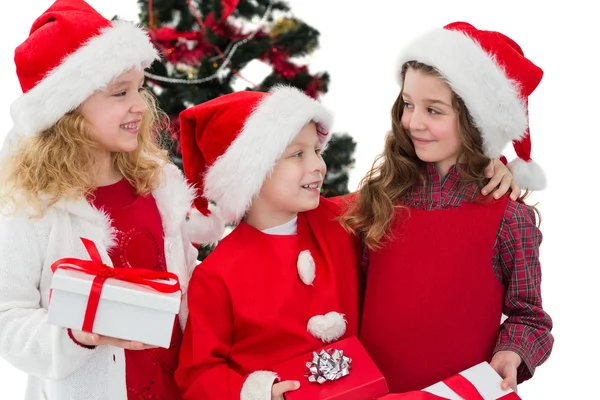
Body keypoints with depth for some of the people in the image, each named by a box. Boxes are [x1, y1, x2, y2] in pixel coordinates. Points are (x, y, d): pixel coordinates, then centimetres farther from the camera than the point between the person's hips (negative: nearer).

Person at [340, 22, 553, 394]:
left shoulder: (508, 217, -12)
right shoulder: (380, 195, -4)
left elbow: (528, 315, -3)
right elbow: (355, 287, 5)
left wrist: (509, 356, -20)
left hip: (462, 388, -3)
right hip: (371, 381, 3)